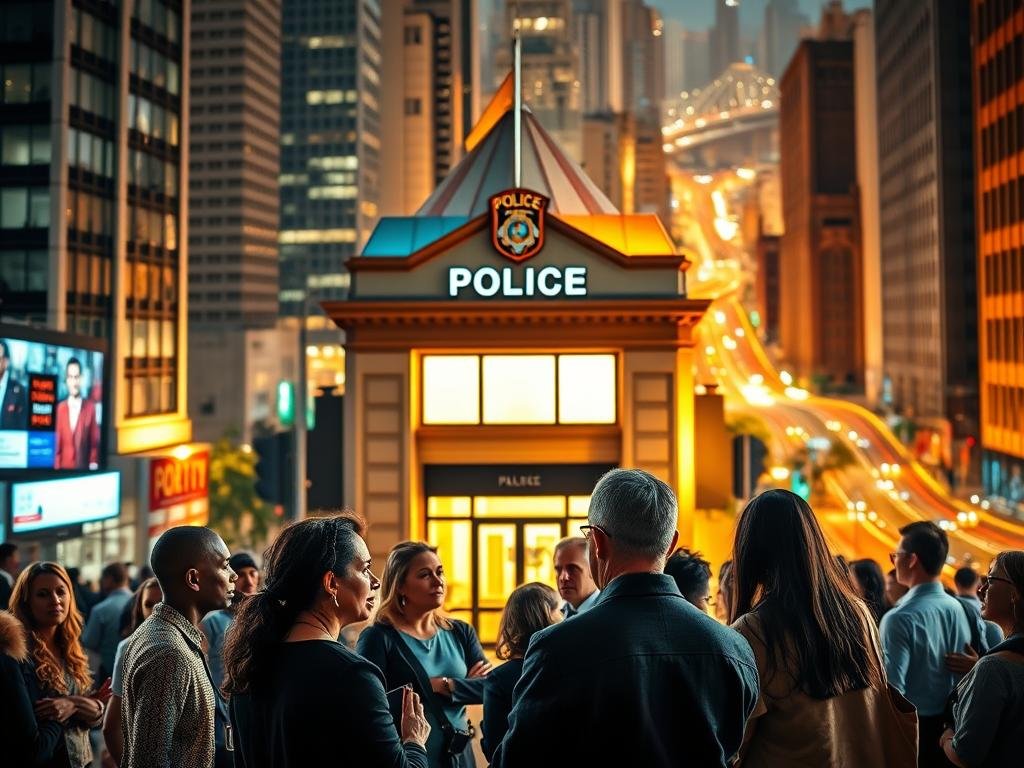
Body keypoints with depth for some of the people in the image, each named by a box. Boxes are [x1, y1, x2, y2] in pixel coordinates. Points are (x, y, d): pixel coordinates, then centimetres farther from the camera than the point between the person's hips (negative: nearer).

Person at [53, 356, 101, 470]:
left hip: (84, 468, -1)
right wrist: (57, 467, 0)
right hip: (64, 468, 1)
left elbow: (95, 442, 2)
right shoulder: (60, 408, 4)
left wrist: (93, 463, -7)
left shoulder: (90, 407, -2)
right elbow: (57, 444, 6)